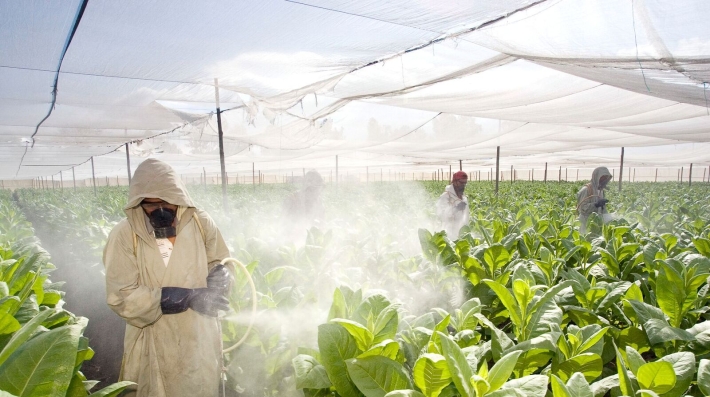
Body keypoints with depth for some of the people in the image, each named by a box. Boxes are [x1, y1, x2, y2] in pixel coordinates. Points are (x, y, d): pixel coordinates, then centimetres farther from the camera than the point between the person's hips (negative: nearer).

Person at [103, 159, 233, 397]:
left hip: (200, 339, 2)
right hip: (154, 345, -1)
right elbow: (121, 297, -15)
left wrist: (219, 277, -19)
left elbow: (221, 265, 6)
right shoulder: (124, 235, -12)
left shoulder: (201, 224, -7)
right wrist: (189, 297, -23)